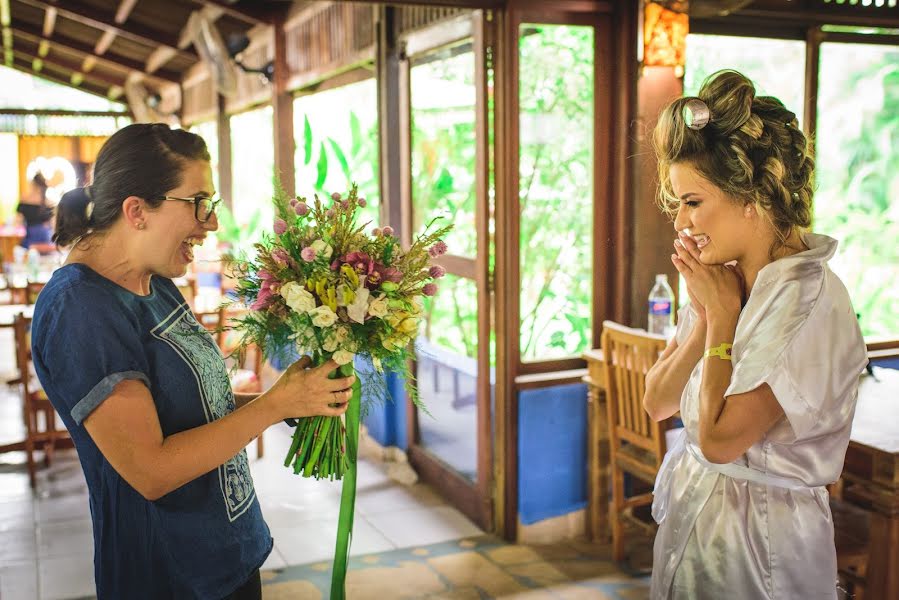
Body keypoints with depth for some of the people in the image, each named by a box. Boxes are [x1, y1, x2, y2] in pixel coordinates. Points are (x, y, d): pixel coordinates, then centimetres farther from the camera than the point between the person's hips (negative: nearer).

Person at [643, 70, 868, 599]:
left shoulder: (808, 299, -23)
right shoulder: (726, 281, 1)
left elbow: (720, 438, -24)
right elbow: (658, 402, 0)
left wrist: (722, 314, -17)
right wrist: (705, 314, -11)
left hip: (757, 537, -7)